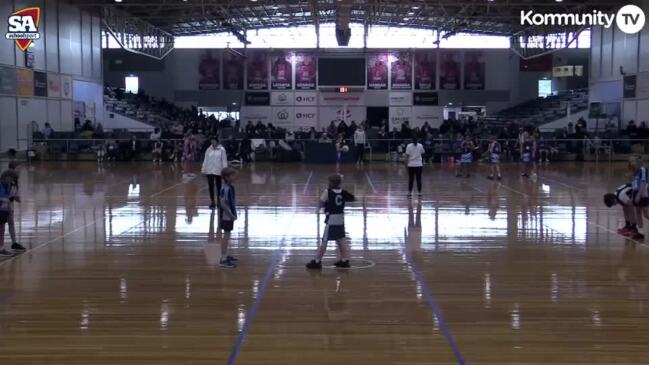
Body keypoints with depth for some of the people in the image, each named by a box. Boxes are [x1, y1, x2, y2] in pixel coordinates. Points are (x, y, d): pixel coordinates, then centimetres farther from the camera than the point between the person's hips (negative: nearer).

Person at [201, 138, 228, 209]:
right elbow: (205, 160, 8)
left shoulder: (221, 149, -4)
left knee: (218, 186, 5)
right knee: (211, 187, 6)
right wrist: (203, 169, 5)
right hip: (209, 171, 3)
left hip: (218, 171, -3)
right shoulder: (208, 150, 6)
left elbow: (224, 160, -5)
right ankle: (212, 202, 14)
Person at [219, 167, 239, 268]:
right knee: (226, 235, -4)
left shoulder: (231, 187, 5)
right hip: (226, 216, -9)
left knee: (228, 235, 17)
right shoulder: (226, 189, -22)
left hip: (230, 215, 9)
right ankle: (223, 259, 1)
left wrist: (233, 214, 13)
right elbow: (222, 203, -25)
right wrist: (231, 215, -21)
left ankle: (226, 255, 29)